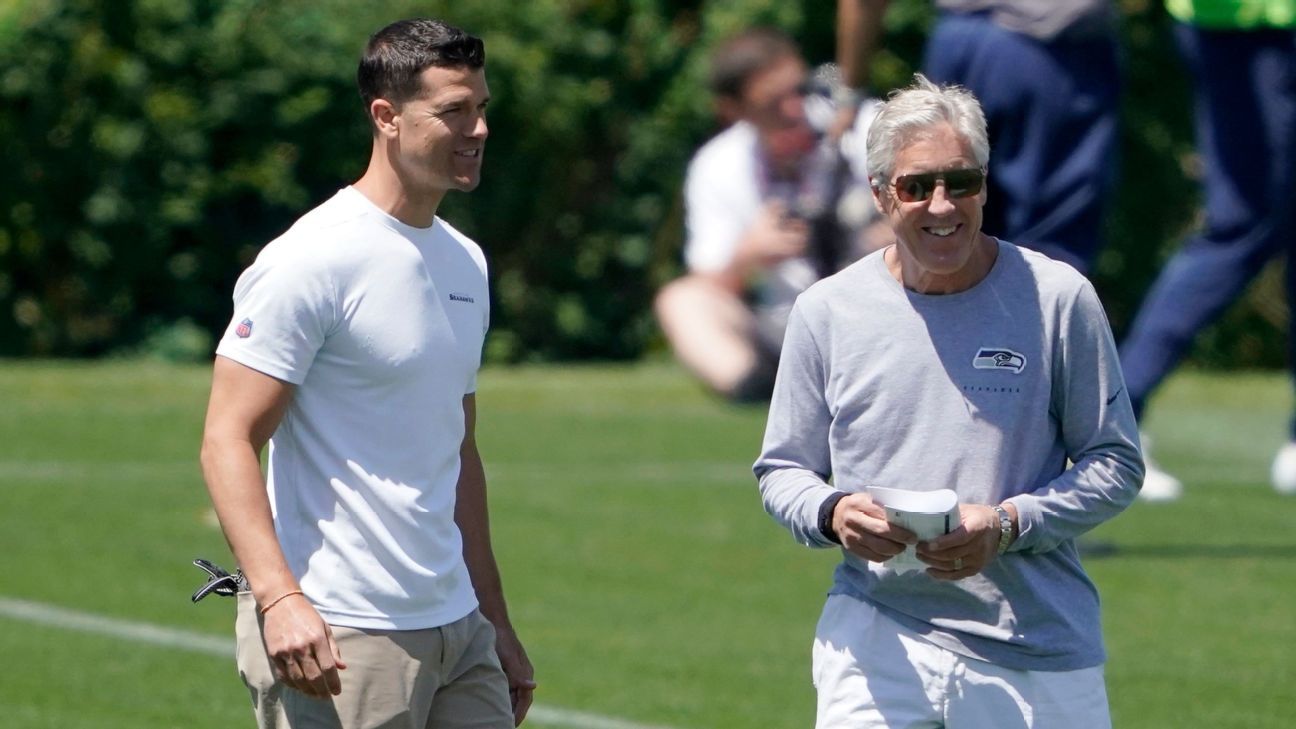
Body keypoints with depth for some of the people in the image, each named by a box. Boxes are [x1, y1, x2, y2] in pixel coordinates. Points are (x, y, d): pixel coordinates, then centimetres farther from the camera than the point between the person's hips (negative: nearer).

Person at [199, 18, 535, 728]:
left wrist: (496, 623, 20)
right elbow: (228, 439, -15)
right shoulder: (312, 262, -10)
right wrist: (279, 597, -26)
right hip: (336, 639, -7)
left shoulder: (467, 263, 15)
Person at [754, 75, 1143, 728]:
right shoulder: (826, 311, 6)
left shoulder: (1057, 298, 1)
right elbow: (781, 470, 13)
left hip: (1040, 647, 0)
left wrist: (1007, 524, -13)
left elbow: (1116, 465, 3)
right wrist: (832, 514, -10)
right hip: (877, 636, 0)